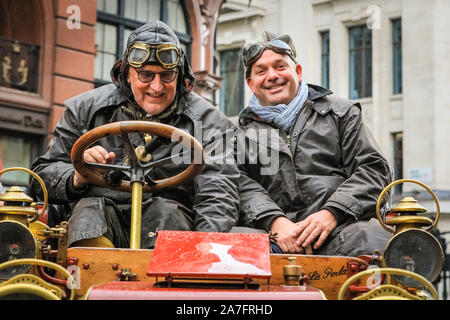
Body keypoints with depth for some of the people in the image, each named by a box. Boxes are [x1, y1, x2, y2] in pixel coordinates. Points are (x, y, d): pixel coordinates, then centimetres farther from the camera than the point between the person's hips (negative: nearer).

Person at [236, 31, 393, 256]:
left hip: (340, 227, 0)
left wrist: (332, 213, -6)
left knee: (373, 241, -37)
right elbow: (241, 186, 6)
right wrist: (275, 222, -15)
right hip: (274, 235, 0)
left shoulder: (340, 111, 22)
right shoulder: (242, 131, 23)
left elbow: (374, 169, 11)